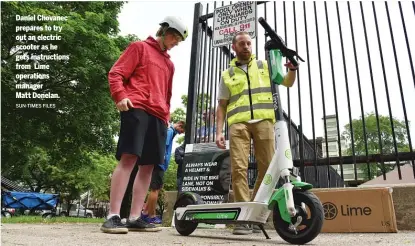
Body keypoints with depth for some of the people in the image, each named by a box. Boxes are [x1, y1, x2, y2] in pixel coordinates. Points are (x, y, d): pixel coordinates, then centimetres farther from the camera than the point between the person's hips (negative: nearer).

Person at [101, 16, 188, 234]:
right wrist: (121, 96, -15)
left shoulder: (169, 63, 29)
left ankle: (134, 218, 5)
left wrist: (166, 116, 21)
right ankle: (113, 216, -12)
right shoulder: (139, 47, 11)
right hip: (137, 109, -7)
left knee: (148, 165, 1)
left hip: (158, 117, 7)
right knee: (128, 158, -16)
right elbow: (116, 73, 1)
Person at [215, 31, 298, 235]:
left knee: (267, 167, -4)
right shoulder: (227, 74, 19)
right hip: (238, 124, 0)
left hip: (263, 121, 1)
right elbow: (222, 106, 16)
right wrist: (219, 131, 5)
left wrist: (292, 69, -4)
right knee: (238, 168, -12)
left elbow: (288, 83, 18)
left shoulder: (265, 66, 21)